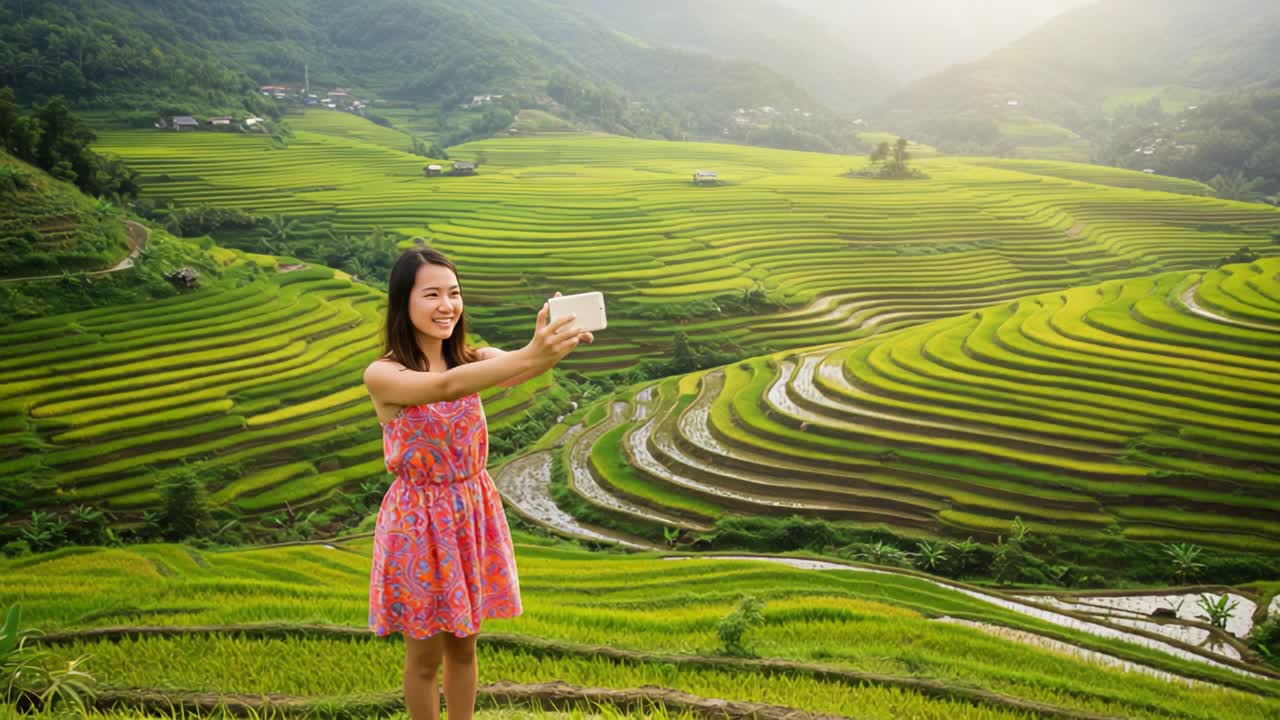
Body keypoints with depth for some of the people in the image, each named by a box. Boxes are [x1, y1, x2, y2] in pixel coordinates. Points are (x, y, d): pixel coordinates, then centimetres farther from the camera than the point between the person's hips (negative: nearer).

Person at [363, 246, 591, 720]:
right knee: (426, 654, 12)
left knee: (464, 644, 18)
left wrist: (552, 347, -51)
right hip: (420, 521, -4)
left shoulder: (471, 360, -4)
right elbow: (445, 387, -37)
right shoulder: (382, 375, -17)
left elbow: (515, 371, -26)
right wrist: (528, 356, -52)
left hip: (473, 514, 4)